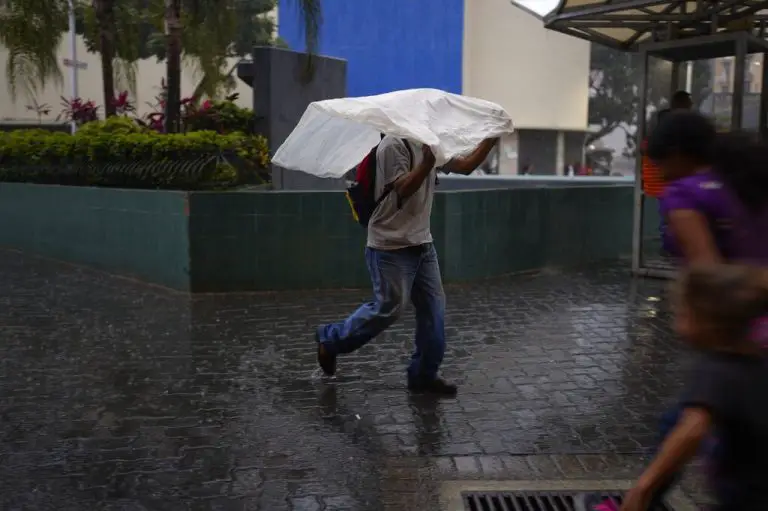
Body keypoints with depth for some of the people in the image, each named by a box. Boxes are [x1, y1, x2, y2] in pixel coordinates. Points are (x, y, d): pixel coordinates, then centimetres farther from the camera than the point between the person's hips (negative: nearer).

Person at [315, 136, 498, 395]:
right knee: (388, 308, -4)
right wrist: (428, 162, -34)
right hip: (391, 247, -9)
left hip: (423, 245, 9)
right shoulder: (393, 145, -15)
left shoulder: (432, 144, 11)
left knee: (433, 308, 7)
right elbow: (403, 189, -23)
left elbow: (465, 166, 11)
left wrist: (491, 138, 2)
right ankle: (330, 339, 18)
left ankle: (424, 375, 17)